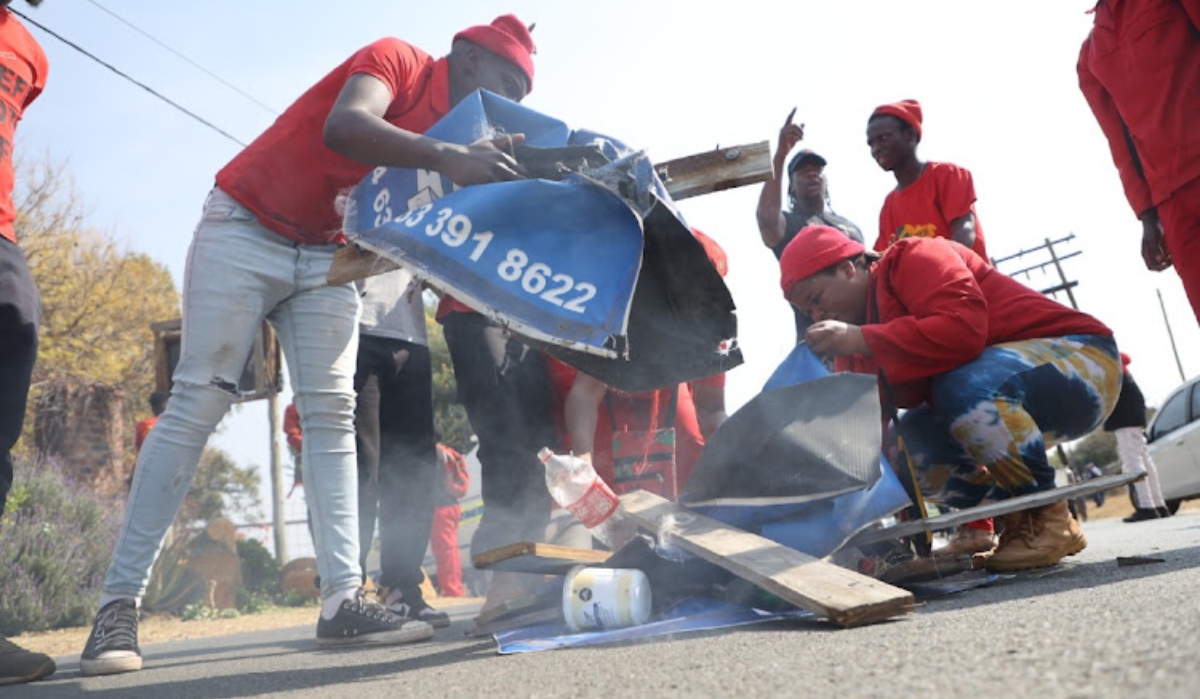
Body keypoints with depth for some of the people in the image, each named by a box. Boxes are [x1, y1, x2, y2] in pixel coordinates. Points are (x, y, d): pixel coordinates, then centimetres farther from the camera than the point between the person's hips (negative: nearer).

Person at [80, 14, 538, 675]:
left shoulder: (451, 127, 10)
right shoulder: (398, 60, -12)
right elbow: (343, 127, -33)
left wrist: (490, 163, -19)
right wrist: (447, 157, -42)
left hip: (325, 256, 7)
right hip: (246, 230, -7)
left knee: (332, 417, -5)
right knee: (198, 403, -11)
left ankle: (343, 600, -7)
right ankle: (118, 603, -6)